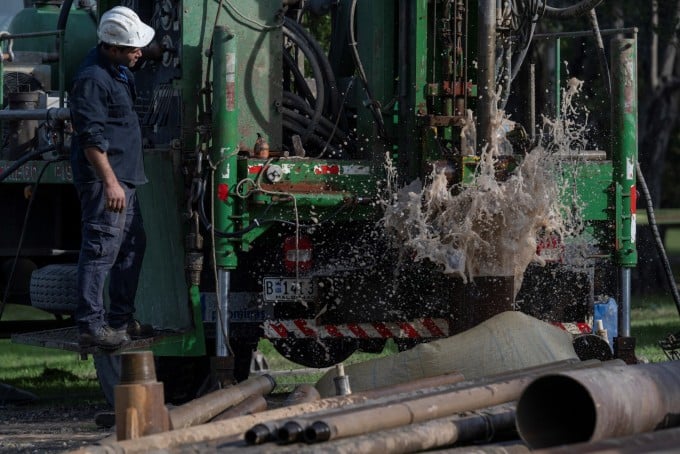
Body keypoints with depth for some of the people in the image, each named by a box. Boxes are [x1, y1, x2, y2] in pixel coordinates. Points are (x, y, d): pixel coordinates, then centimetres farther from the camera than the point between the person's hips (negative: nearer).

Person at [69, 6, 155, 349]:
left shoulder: (119, 70, 13)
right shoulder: (92, 78, -19)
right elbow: (91, 136, -23)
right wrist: (110, 182, -26)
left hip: (124, 177, 11)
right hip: (105, 178, -11)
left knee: (133, 244, 17)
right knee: (101, 248, -11)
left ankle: (121, 317, 27)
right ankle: (90, 326, -10)